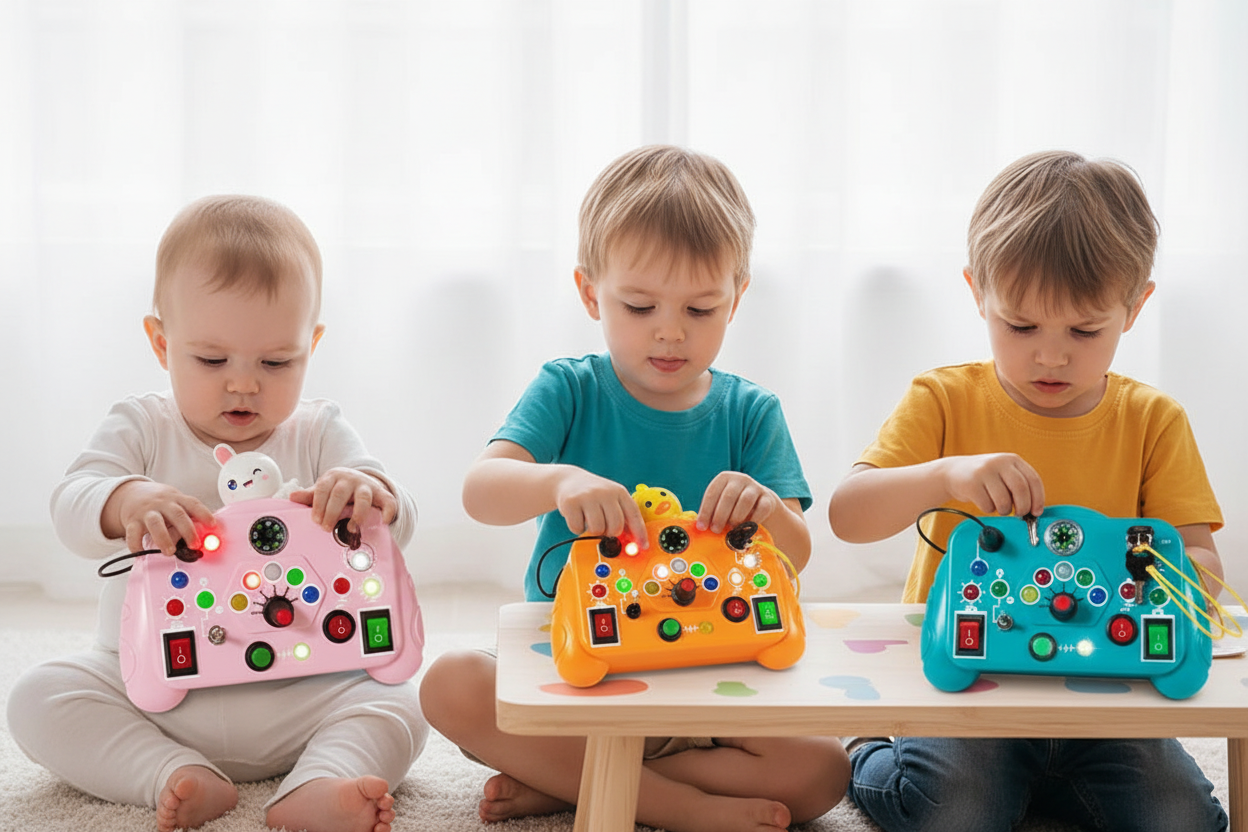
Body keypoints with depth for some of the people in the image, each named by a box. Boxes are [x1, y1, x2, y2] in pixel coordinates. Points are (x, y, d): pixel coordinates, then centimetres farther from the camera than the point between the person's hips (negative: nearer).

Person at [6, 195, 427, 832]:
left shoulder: (318, 434, 3)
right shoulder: (141, 427, 3)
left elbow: (399, 526, -7)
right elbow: (70, 506, -12)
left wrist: (371, 495, -33)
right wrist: (126, 502, -37)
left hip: (294, 694, 0)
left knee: (397, 703, -22)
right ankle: (178, 777, -31)